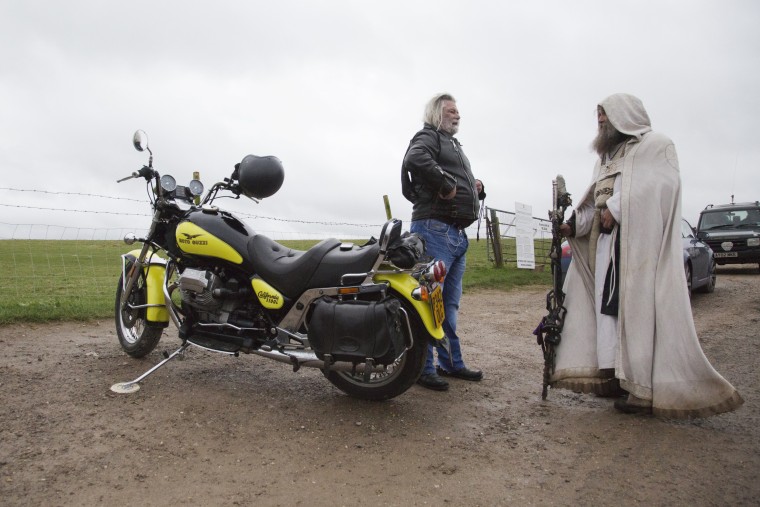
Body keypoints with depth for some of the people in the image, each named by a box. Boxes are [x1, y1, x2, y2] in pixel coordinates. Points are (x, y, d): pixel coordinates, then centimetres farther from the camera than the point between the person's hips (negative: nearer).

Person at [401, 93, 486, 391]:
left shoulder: (453, 144, 29)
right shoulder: (428, 136, -1)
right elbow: (416, 158, -25)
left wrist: (476, 188, 11)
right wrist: (446, 185, -19)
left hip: (457, 232, 10)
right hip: (435, 227, -10)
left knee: (450, 302, 13)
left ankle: (451, 362, 22)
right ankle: (423, 367, -4)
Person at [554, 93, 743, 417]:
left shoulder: (656, 145, 3)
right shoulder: (607, 156, 26)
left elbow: (659, 186, -14)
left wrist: (616, 209, -15)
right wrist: (573, 225, 2)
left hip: (640, 241, -8)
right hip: (606, 240, 8)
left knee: (640, 308, -9)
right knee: (607, 305, 3)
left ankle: (647, 387, -5)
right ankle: (615, 375, 7)